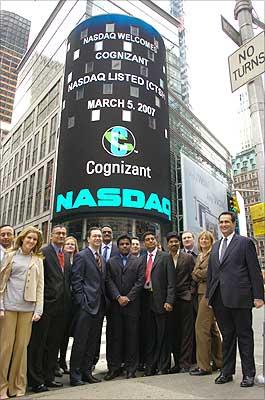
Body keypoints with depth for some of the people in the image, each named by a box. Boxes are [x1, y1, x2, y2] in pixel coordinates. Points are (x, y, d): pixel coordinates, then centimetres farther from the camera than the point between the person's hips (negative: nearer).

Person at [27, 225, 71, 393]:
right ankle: (36, 380, 19)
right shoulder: (43, 252, -8)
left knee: (54, 343, 16)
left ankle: (49, 377, 30)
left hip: (62, 305, 7)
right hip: (47, 304, -7)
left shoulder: (67, 256, 14)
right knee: (38, 343, 5)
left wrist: (68, 300, 10)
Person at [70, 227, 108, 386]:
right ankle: (75, 375, 15)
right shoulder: (81, 256, -7)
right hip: (87, 305, -7)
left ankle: (87, 372, 28)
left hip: (100, 306, 7)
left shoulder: (102, 259, 16)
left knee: (93, 341, 15)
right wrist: (82, 301, -16)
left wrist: (105, 301, 10)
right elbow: (76, 280, -12)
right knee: (80, 341, 1)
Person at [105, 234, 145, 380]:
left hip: (132, 304, -1)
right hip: (115, 304, 1)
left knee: (131, 336, 4)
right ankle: (114, 367, 16)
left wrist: (128, 297, -9)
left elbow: (140, 281, -2)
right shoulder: (111, 262, 10)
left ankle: (131, 368, 16)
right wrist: (118, 297, -10)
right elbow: (109, 281, 2)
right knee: (115, 336, 6)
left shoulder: (139, 261, 6)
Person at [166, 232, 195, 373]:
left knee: (186, 332, 0)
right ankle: (177, 363, 19)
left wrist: (190, 292, -3)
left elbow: (193, 277, 4)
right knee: (173, 332, 8)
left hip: (185, 298, -2)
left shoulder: (188, 257, 3)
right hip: (170, 300, 2)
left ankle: (185, 363, 9)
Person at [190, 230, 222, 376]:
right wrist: (199, 274, -8)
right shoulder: (199, 256, 19)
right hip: (201, 292, 8)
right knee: (211, 327, 14)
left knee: (201, 326, -9)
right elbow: (194, 276, 13)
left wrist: (198, 272, -1)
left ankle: (204, 365, 1)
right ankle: (219, 361, 25)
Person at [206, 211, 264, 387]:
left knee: (244, 336, 7)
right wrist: (209, 295, 13)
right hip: (220, 299, 5)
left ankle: (249, 374, 22)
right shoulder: (215, 246, 16)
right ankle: (227, 372, 28)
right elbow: (211, 273, 16)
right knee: (227, 336, 15)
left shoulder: (245, 242, -1)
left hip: (239, 297, -5)